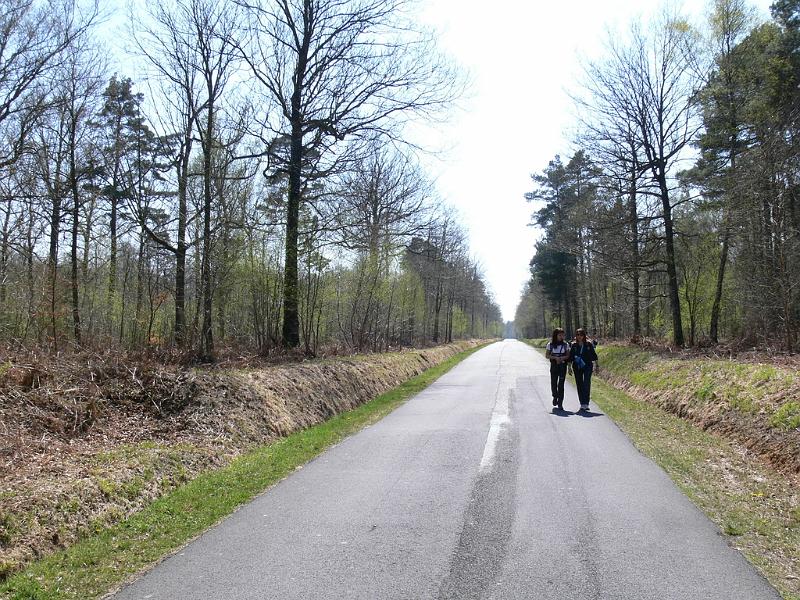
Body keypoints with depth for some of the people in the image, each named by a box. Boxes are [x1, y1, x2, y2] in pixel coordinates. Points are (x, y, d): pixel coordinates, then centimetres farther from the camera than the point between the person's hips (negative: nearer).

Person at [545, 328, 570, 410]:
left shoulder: (565, 345, 3)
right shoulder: (550, 344, 1)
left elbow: (568, 355, 5)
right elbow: (547, 355, 1)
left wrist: (562, 358, -15)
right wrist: (555, 357, -14)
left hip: (563, 366, 0)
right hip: (553, 366, 0)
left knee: (561, 384, -5)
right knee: (553, 383, 3)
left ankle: (560, 403, -1)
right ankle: (555, 396, 33)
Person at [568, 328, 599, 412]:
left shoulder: (589, 344, -1)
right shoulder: (574, 345, 4)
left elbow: (594, 356, 4)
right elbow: (570, 357, 9)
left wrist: (596, 366, 1)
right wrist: (569, 367, 6)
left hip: (587, 367, -3)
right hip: (577, 368, 3)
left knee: (586, 385, -13)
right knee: (579, 386, 6)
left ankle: (585, 404, -13)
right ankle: (582, 404, 15)